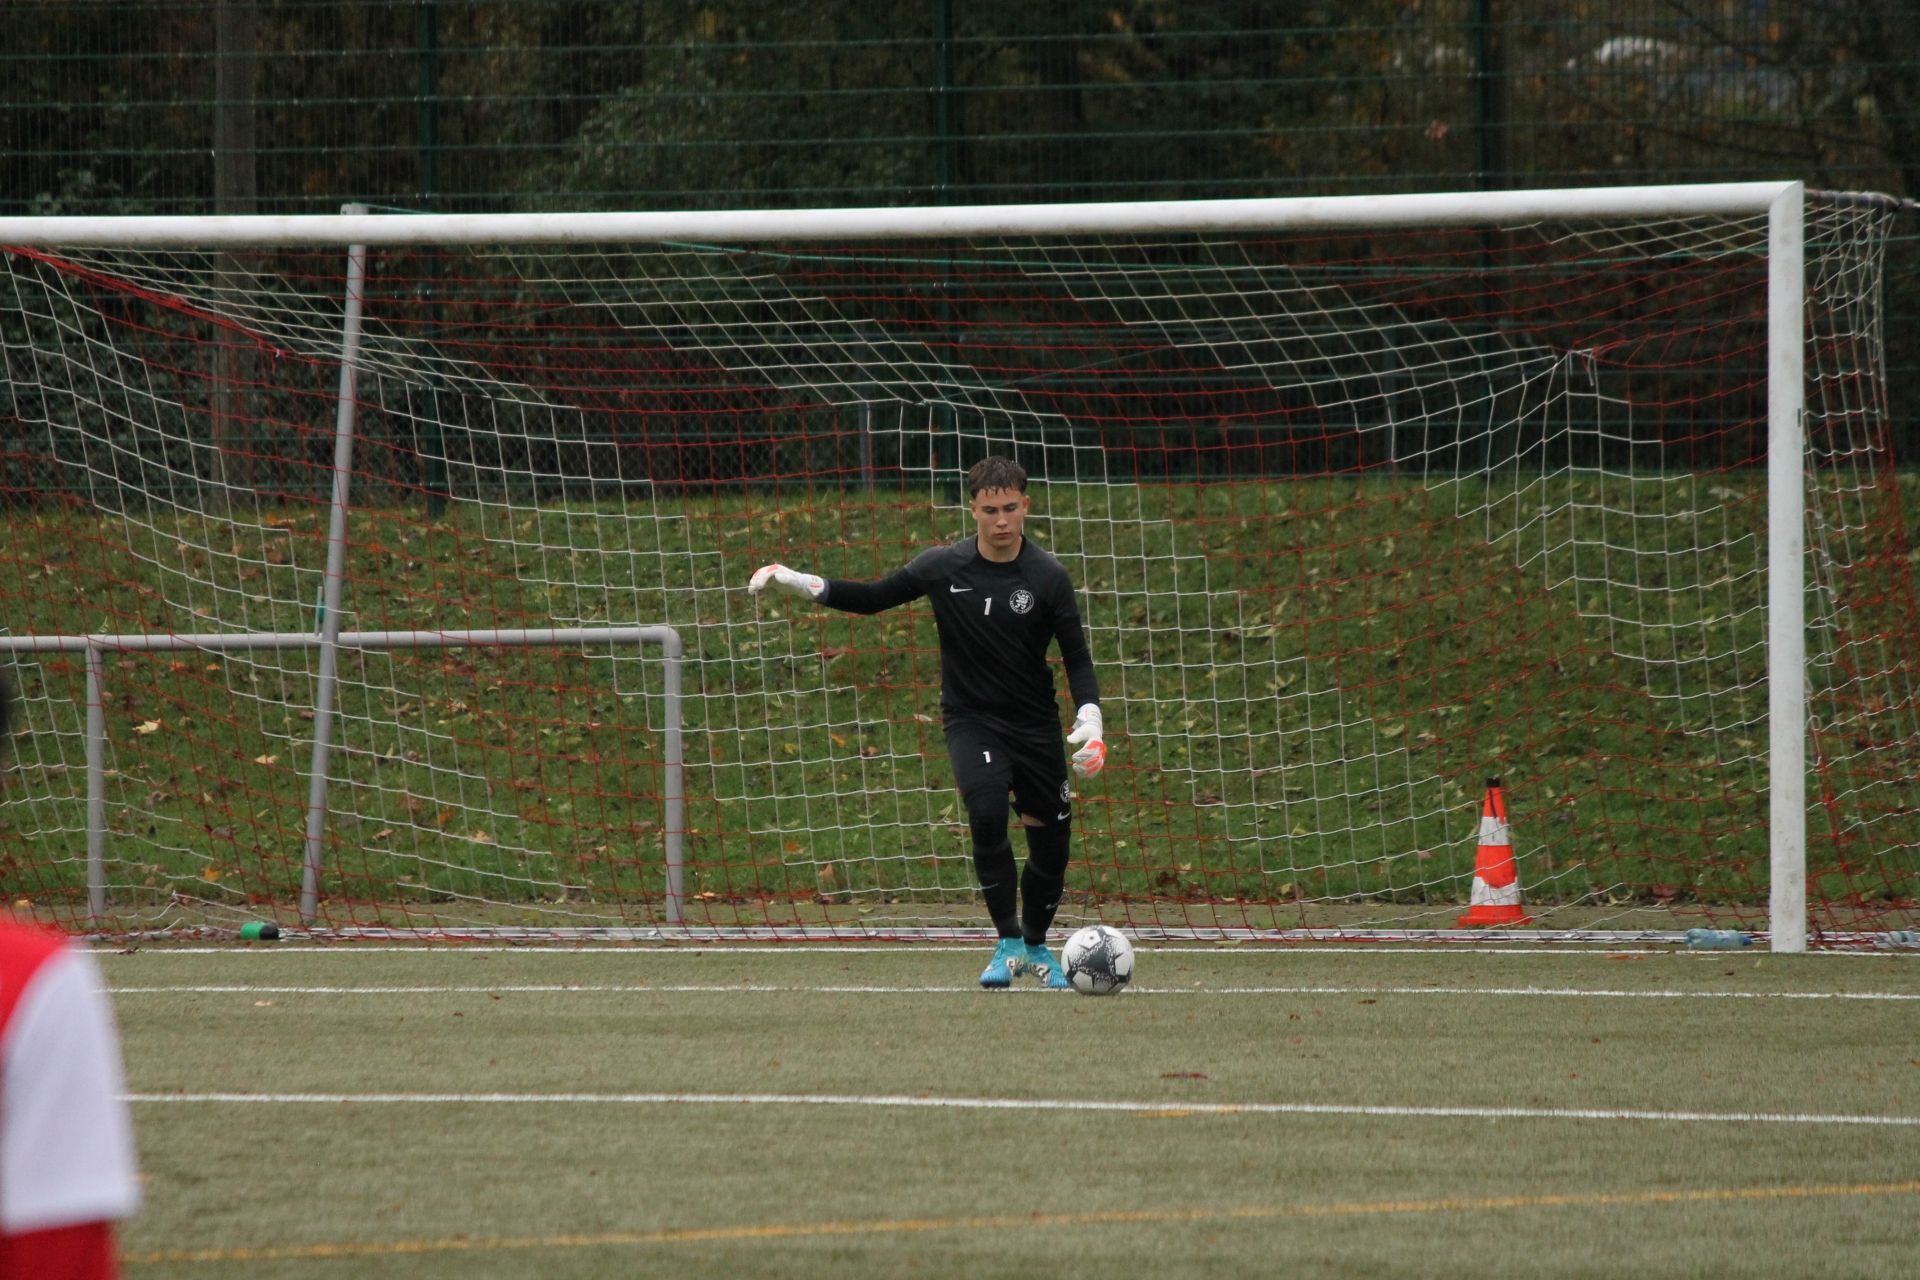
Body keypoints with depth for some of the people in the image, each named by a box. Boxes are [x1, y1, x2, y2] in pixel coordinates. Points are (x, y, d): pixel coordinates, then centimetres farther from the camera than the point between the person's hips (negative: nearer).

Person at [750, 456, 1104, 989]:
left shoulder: (1048, 577, -8)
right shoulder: (943, 567, -5)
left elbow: (1077, 658, -5)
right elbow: (873, 598, 7)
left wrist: (1090, 720, -19)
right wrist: (793, 582, 0)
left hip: (1035, 724, 1)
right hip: (970, 720, -1)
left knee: (1051, 838, 3)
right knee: (987, 810, -26)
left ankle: (1035, 946, 31)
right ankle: (1008, 944, -12)